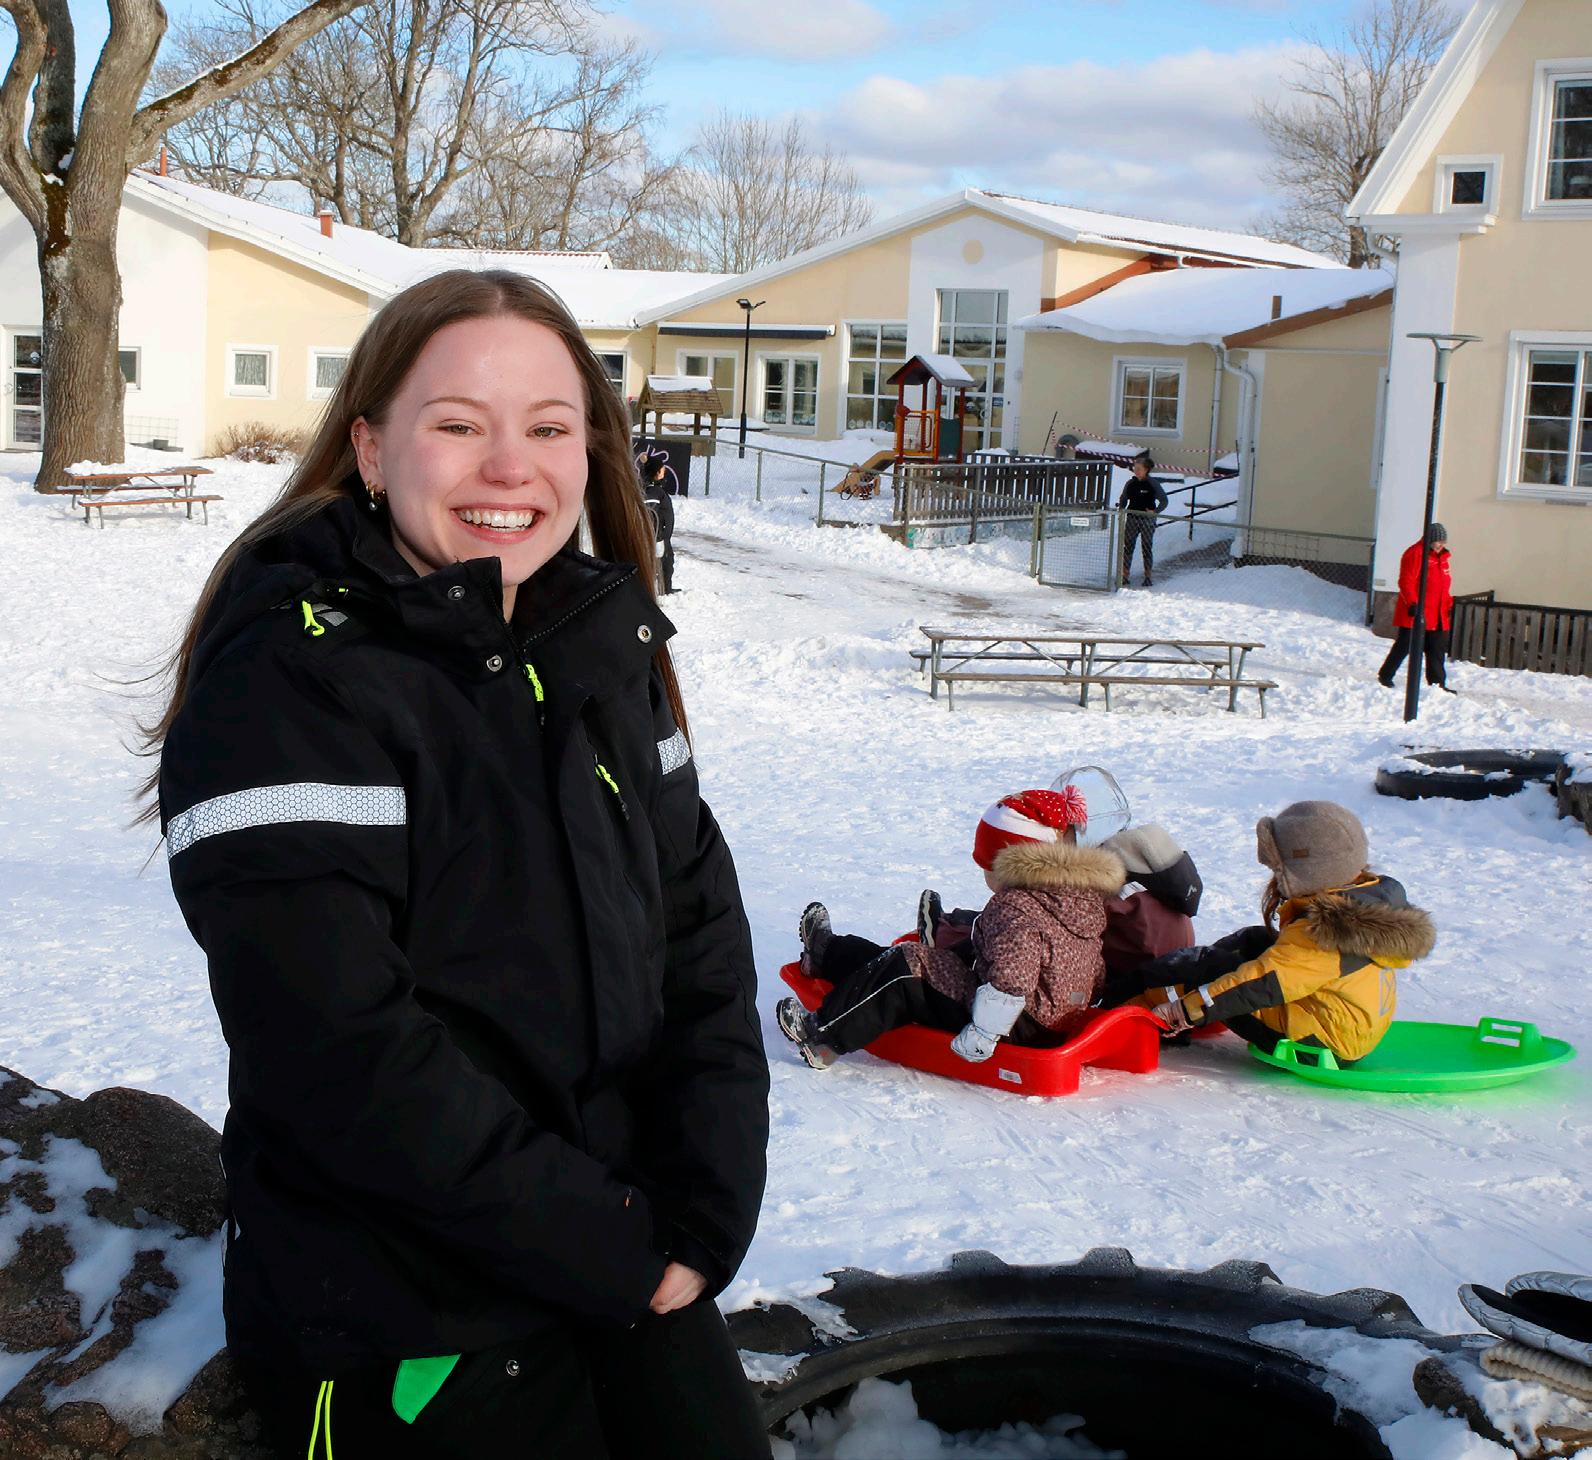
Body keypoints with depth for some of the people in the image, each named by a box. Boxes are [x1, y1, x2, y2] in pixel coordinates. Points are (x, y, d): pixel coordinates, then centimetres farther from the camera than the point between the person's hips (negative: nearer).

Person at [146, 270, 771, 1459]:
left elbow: (702, 927, 4)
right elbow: (342, 1048, -22)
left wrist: (706, 1208, -8)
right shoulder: (286, 679, -16)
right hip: (401, 1339, -5)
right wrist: (613, 1244, -17)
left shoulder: (608, 644, 4)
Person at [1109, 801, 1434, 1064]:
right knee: (1250, 941, 17)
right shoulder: (1377, 893, 1)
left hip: (1324, 1043, -10)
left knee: (1214, 968, -9)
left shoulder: (1320, 931, -28)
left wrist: (1190, 1008, -27)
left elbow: (1264, 985, -30)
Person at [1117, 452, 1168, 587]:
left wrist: (1155, 512, -13)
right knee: (1127, 546, 1)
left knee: (1147, 548, 2)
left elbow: (1164, 501, -2)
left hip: (1147, 520, -3)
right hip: (1132, 519, 4)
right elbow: (1123, 500, 15)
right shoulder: (1130, 483, 5)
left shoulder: (1152, 484, -6)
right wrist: (1121, 510, 3)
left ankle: (1149, 576, 11)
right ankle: (1125, 574, 7)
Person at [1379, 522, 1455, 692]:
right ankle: (1385, 675, 9)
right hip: (1415, 614, -8)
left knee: (1438, 649, 8)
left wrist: (1449, 605, 19)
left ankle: (1438, 683, 13)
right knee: (1405, 646, -3)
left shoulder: (1443, 557, 17)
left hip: (1438, 615, 8)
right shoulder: (1415, 553, -10)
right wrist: (1412, 603, -22)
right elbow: (1406, 582, -16)